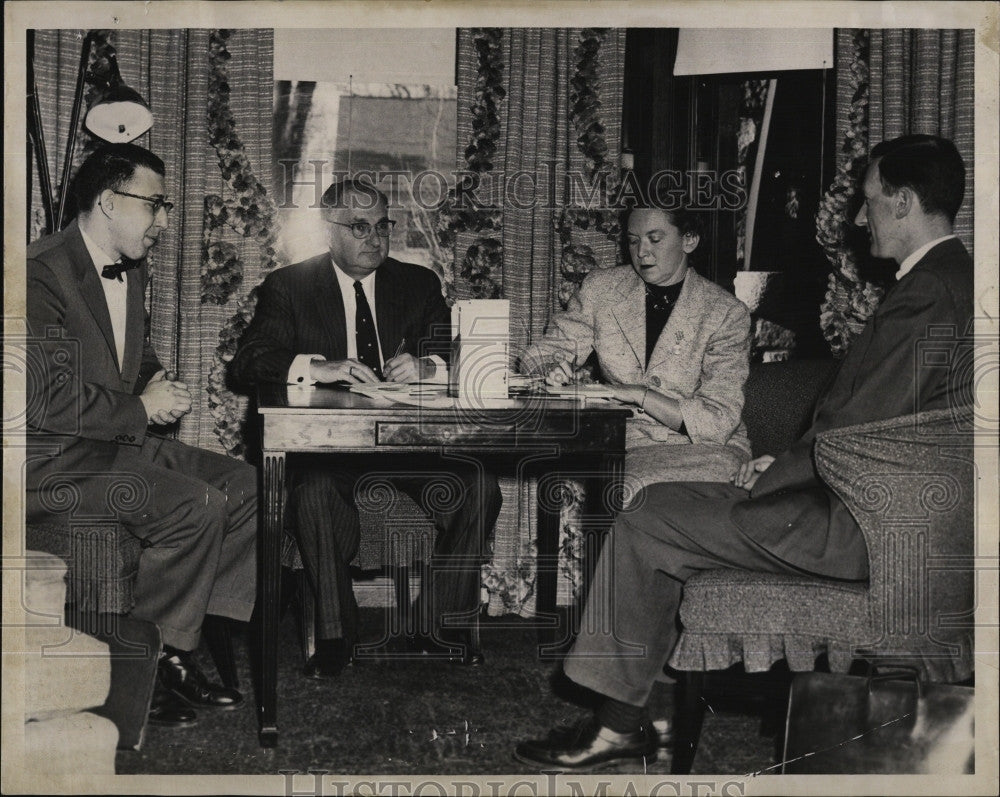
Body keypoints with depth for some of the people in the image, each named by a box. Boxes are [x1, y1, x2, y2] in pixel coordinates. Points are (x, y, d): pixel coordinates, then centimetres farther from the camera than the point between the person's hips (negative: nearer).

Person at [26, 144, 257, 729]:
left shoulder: (132, 270, 13)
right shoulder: (42, 274, -17)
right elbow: (45, 400, -24)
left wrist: (156, 383, 5)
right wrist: (141, 409, -15)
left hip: (118, 439, 10)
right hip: (54, 459, -10)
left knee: (247, 487, -4)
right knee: (197, 507, -26)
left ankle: (183, 649, -1)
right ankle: (151, 662, -8)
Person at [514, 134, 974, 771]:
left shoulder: (927, 295, -20)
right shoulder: (953, 278, 14)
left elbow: (853, 436, -23)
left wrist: (767, 477, -8)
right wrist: (779, 464, 8)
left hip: (866, 526, -11)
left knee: (646, 527, -7)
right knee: (661, 501, 13)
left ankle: (619, 723, 6)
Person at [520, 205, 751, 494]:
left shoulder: (727, 314, -5)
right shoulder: (600, 288, 5)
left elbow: (718, 421, -12)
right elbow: (544, 351, 10)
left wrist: (638, 394, -23)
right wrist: (549, 368, -15)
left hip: (697, 448, 0)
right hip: (620, 443, 1)